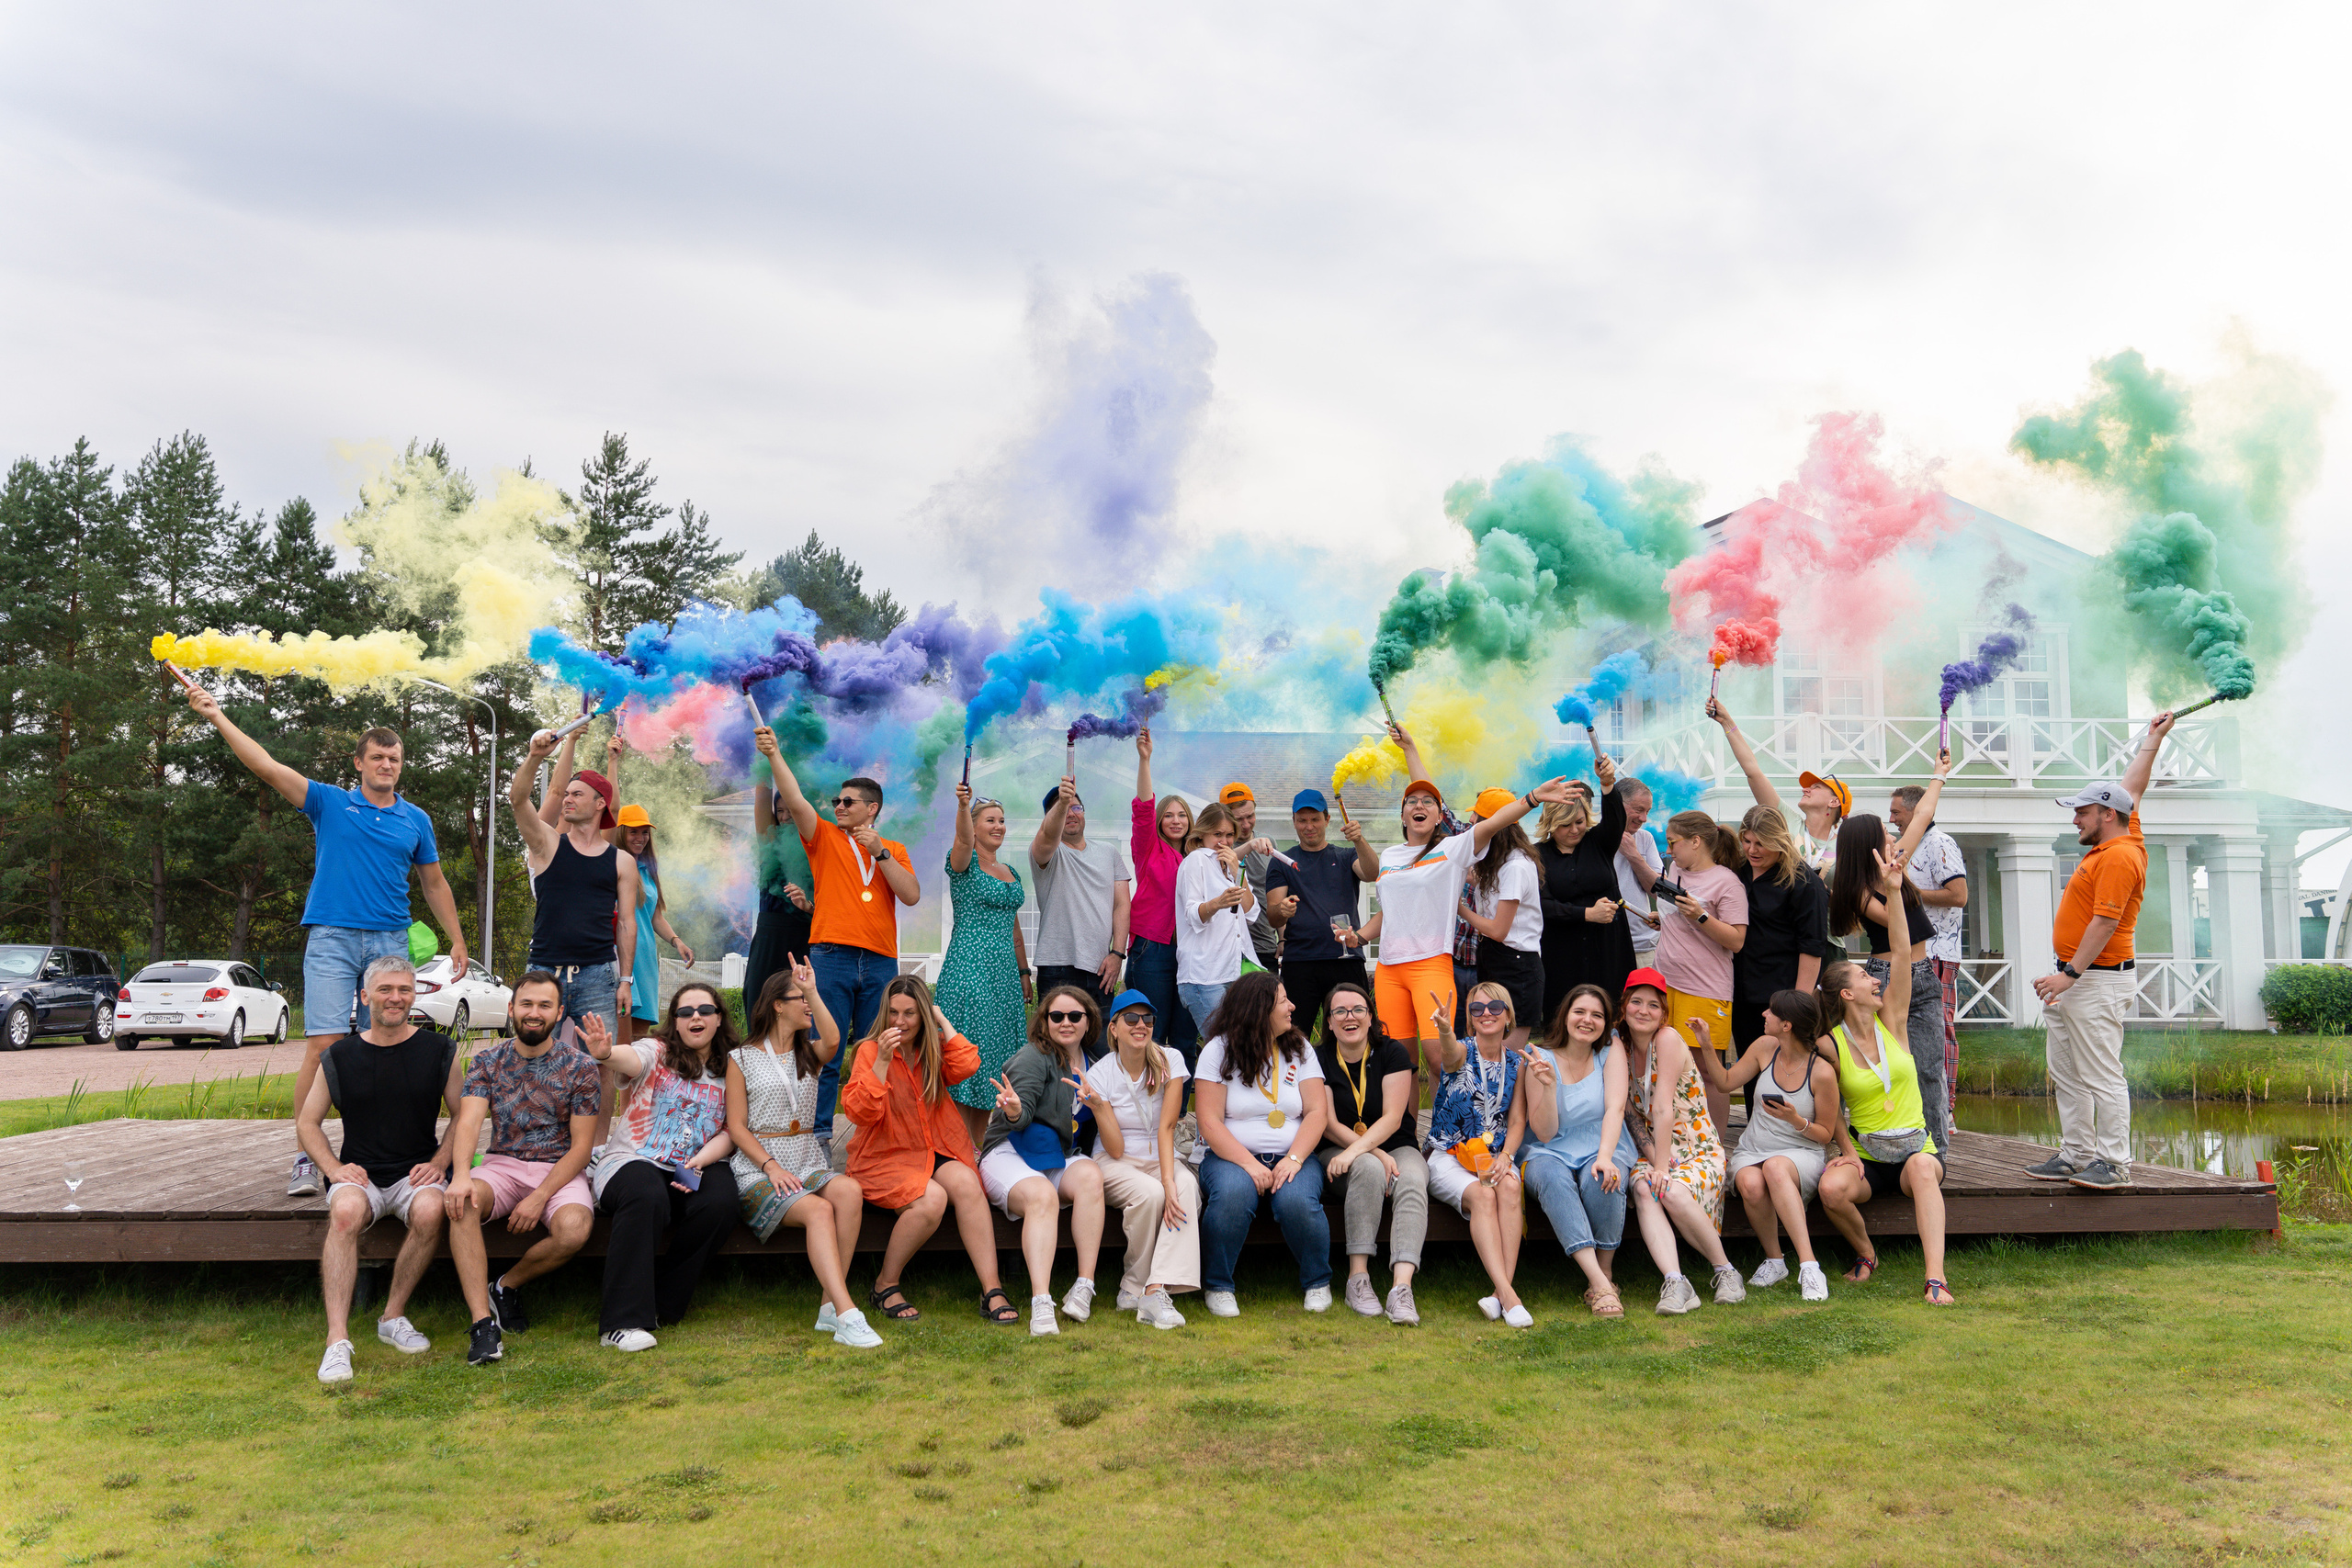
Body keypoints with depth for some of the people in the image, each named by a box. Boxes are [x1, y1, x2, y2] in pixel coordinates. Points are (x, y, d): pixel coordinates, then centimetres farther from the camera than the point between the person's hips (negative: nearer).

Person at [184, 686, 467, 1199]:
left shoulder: (416, 821, 13)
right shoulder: (330, 804, 7)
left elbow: (434, 884, 20)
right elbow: (268, 767, -1)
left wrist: (457, 940, 15)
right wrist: (217, 717, -7)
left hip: (390, 943, 2)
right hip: (332, 939, -2)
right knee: (323, 1044, -10)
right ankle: (307, 1157, -6)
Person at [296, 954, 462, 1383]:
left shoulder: (438, 1051, 6)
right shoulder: (339, 1057, 6)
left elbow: (462, 1115, 12)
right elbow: (307, 1123, 13)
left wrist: (438, 1163, -3)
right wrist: (334, 1168, -3)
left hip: (416, 1173, 0)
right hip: (360, 1174, 0)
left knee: (430, 1210, -33)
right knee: (344, 1211, -34)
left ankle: (394, 1317, -12)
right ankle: (337, 1339, -33)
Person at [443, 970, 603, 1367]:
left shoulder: (580, 1067, 0)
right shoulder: (487, 1062, 6)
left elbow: (581, 1146, -3)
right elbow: (468, 1122, -9)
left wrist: (539, 1198, -16)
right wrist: (462, 1176, -30)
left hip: (560, 1170, -1)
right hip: (502, 1164, 1)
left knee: (573, 1229, -32)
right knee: (461, 1204, -32)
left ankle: (506, 1285, -1)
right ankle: (484, 1323, -31)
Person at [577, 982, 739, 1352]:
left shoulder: (730, 1067, 12)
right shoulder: (656, 1052, 3)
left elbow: (730, 1133, 8)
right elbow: (631, 1059, -22)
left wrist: (701, 1160, -12)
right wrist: (606, 1054, -47)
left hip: (699, 1166, 3)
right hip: (633, 1159, -3)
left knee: (720, 1203, -29)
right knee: (646, 1197, -36)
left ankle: (663, 1305, -12)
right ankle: (624, 1321, -33)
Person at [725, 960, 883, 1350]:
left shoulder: (810, 1054, 17)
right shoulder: (742, 1058, 7)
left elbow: (833, 1040, -9)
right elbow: (736, 1128, 1)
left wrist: (813, 991, -9)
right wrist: (772, 1167, -12)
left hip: (809, 1162, 4)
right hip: (759, 1167, -4)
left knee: (849, 1191, -30)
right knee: (818, 1210, -33)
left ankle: (830, 1304, -28)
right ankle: (847, 1315, -42)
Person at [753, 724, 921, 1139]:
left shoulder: (894, 850, 16)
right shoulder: (825, 837, 11)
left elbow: (912, 896, 2)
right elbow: (795, 800, -3)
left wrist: (880, 852, -5)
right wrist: (773, 754, -13)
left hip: (881, 963, 2)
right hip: (831, 956, -2)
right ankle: (819, 1135, 0)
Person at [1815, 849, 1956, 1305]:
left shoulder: (1890, 1022, 3)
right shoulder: (1829, 1046, -2)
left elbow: (1901, 953, -6)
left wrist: (1893, 892, -13)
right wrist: (1848, 1149, -10)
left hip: (1916, 1148, 1)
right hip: (1866, 1153, -1)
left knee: (1922, 1168, -35)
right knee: (1832, 1189, -32)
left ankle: (1935, 1276, -39)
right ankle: (1865, 1254, -2)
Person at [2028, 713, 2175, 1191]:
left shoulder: (2119, 857, -15)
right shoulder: (2118, 842, 14)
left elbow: (2105, 923, -22)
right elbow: (2132, 789, 29)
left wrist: (2070, 973, -25)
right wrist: (2152, 740, 35)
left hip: (2098, 981, -11)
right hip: (2073, 979, 11)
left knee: (2101, 1076, -10)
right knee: (2066, 1075, 11)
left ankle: (2114, 1165, -7)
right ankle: (2076, 1155, 16)